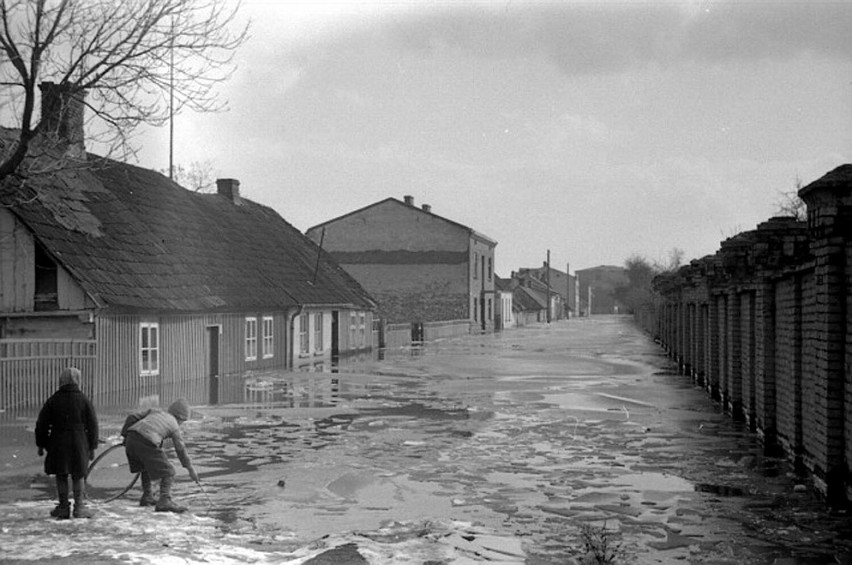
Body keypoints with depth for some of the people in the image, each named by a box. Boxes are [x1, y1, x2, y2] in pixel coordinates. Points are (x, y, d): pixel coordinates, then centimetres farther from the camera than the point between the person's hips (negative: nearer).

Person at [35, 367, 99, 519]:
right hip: (79, 443, -1)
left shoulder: (53, 400, 0)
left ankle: (63, 507, 12)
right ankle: (79, 507, 7)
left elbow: (42, 424, 3)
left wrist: (40, 444, 11)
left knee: (61, 475, 10)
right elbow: (92, 425, 0)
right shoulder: (84, 400, -3)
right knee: (78, 475, 9)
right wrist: (92, 447, 7)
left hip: (58, 443, 1)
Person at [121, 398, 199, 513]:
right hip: (147, 442, -6)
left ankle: (147, 497, 35)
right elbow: (181, 449, 19)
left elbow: (132, 417, 21)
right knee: (168, 472, 4)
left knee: (146, 468, 30)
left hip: (131, 436, 6)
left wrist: (125, 434, 25)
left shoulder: (155, 411, 29)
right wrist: (191, 469, 26)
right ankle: (165, 501, -9)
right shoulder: (174, 425, 17)